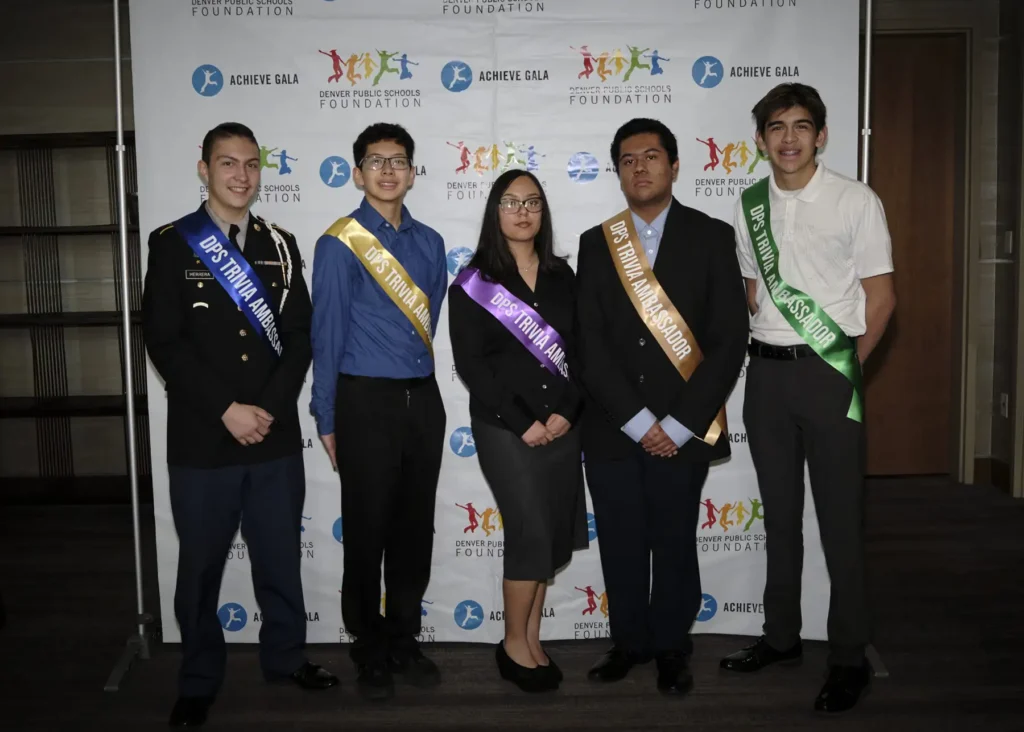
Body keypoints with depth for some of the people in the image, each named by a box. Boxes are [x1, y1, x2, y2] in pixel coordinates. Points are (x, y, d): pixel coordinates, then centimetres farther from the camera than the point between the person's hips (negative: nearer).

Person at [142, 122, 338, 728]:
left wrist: (270, 408, -9)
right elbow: (163, 341, -8)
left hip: (277, 438, 2)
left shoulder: (280, 245, 9)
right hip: (201, 440, -2)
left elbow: (299, 336, 4)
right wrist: (227, 410, -14)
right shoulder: (171, 244, 0)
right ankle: (200, 680, 28)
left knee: (280, 557, 13)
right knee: (201, 565, 10)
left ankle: (286, 656, 33)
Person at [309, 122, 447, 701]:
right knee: (368, 532, 6)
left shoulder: (430, 242, 10)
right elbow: (327, 333, -7)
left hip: (423, 399, 5)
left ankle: (404, 641, 31)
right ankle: (370, 652, 24)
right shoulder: (339, 244, -6)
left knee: (415, 529, 13)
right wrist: (326, 418, -6)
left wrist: (417, 368, 12)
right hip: (366, 401, -5)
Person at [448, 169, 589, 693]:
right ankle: (515, 645, 12)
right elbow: (470, 363, -9)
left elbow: (580, 349, 6)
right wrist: (522, 421, -14)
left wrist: (567, 411, -8)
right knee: (531, 533, -7)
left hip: (562, 423, 5)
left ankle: (531, 639, 22)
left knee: (554, 534, 7)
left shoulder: (561, 275, 10)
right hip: (504, 426, -4)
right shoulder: (473, 282, -2)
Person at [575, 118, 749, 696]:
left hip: (682, 429, -2)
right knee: (622, 545, 10)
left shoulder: (711, 237, 1)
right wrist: (638, 421, -9)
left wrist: (679, 424, -11)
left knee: (675, 544, 10)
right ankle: (630, 640, 30)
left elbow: (730, 340, -5)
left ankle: (672, 647, 29)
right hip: (612, 428, 2)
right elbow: (590, 343, -1)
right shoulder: (596, 243, 6)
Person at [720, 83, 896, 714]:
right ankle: (781, 636, 28)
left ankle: (849, 657, 13)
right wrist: (769, 346, 6)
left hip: (830, 372, -4)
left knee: (841, 518, 1)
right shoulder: (751, 204, 8)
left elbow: (881, 295, -3)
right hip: (767, 372, 5)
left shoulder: (856, 201, -5)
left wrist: (851, 367, -5)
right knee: (780, 513, 14)